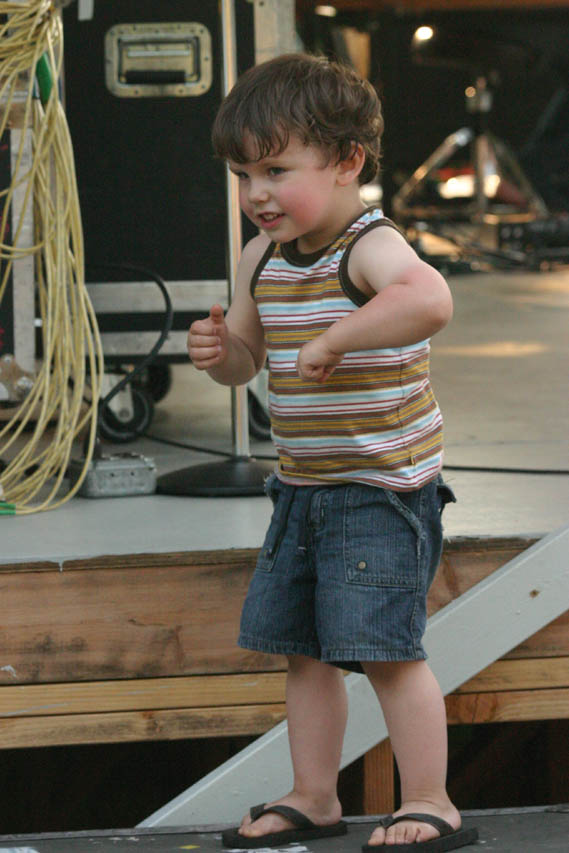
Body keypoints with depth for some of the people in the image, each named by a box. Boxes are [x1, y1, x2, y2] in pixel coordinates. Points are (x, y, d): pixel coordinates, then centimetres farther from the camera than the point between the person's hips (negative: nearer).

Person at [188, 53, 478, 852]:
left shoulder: (371, 248, -20)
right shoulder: (261, 259, 7)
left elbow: (431, 300, -42)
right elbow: (245, 360, 18)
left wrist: (334, 340, -40)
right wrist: (218, 349, -5)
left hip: (383, 489, -8)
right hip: (303, 486, 8)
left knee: (383, 646, -8)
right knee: (304, 648, 14)